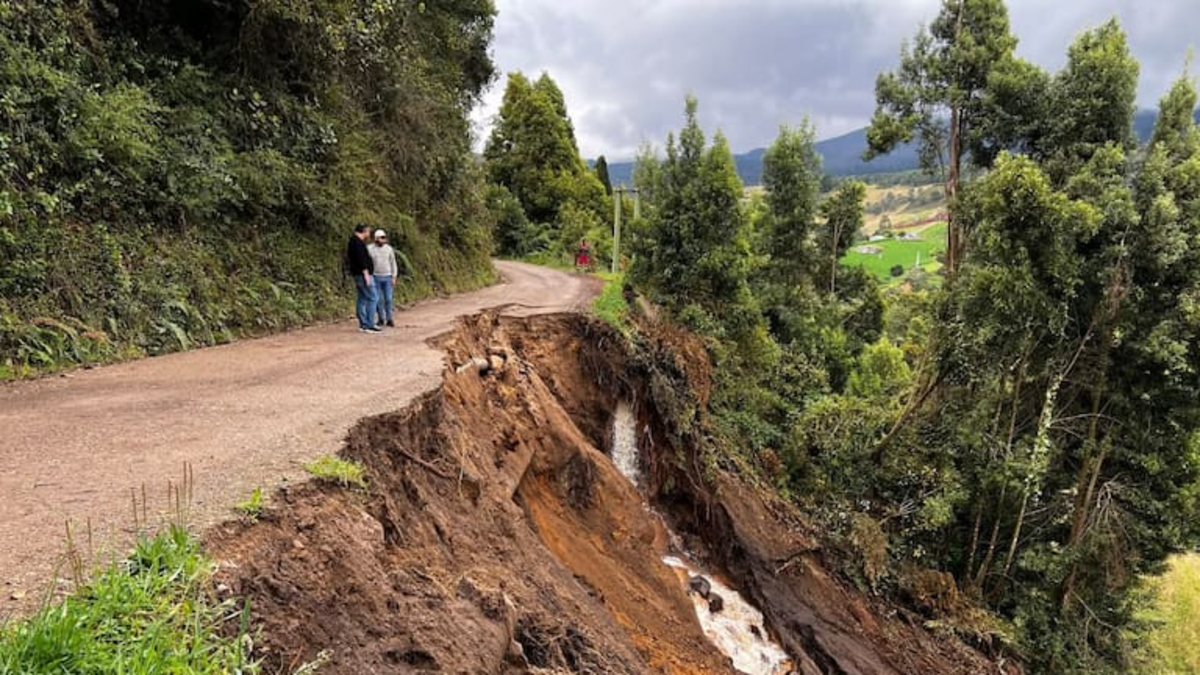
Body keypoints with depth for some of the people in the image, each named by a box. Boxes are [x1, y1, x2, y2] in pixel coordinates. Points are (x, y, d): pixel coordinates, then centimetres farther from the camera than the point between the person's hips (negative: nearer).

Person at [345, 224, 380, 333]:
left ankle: (363, 324, 13)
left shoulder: (353, 241, 18)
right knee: (371, 298, -10)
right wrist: (366, 274, -23)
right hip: (363, 274, -11)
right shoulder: (358, 242, -15)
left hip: (358, 275, 11)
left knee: (362, 299, 11)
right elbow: (361, 259, -22)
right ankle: (368, 325, -12)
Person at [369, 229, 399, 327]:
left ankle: (389, 319, 6)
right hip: (375, 277, -1)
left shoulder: (389, 248, 0)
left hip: (387, 277, 1)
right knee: (378, 299, 2)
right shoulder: (369, 249, -6)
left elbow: (393, 263, 5)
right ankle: (381, 319, 14)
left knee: (389, 299, -2)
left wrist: (394, 277, -1)